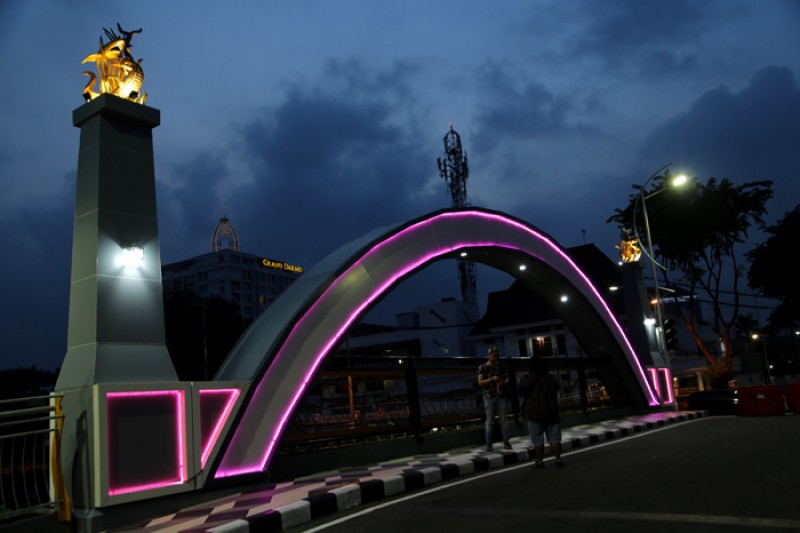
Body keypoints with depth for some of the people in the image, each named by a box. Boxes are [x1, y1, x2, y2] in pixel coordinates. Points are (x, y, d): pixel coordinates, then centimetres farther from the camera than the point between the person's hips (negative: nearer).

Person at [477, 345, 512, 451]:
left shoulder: (500, 366, 10)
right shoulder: (482, 367, 0)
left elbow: (507, 378, 16)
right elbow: (480, 383, -6)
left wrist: (504, 382, -7)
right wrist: (492, 379, -19)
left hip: (501, 396, 3)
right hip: (489, 397, -3)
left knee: (503, 420, 4)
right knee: (489, 422, 0)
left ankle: (506, 443, 11)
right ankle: (488, 445, 4)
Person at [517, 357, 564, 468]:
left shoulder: (527, 378, -9)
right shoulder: (551, 378, 6)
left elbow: (520, 391, -3)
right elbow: (556, 391, 16)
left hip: (535, 413, -3)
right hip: (551, 412, 4)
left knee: (537, 439, 3)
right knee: (554, 437, 8)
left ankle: (540, 461, 7)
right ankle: (558, 459, 9)